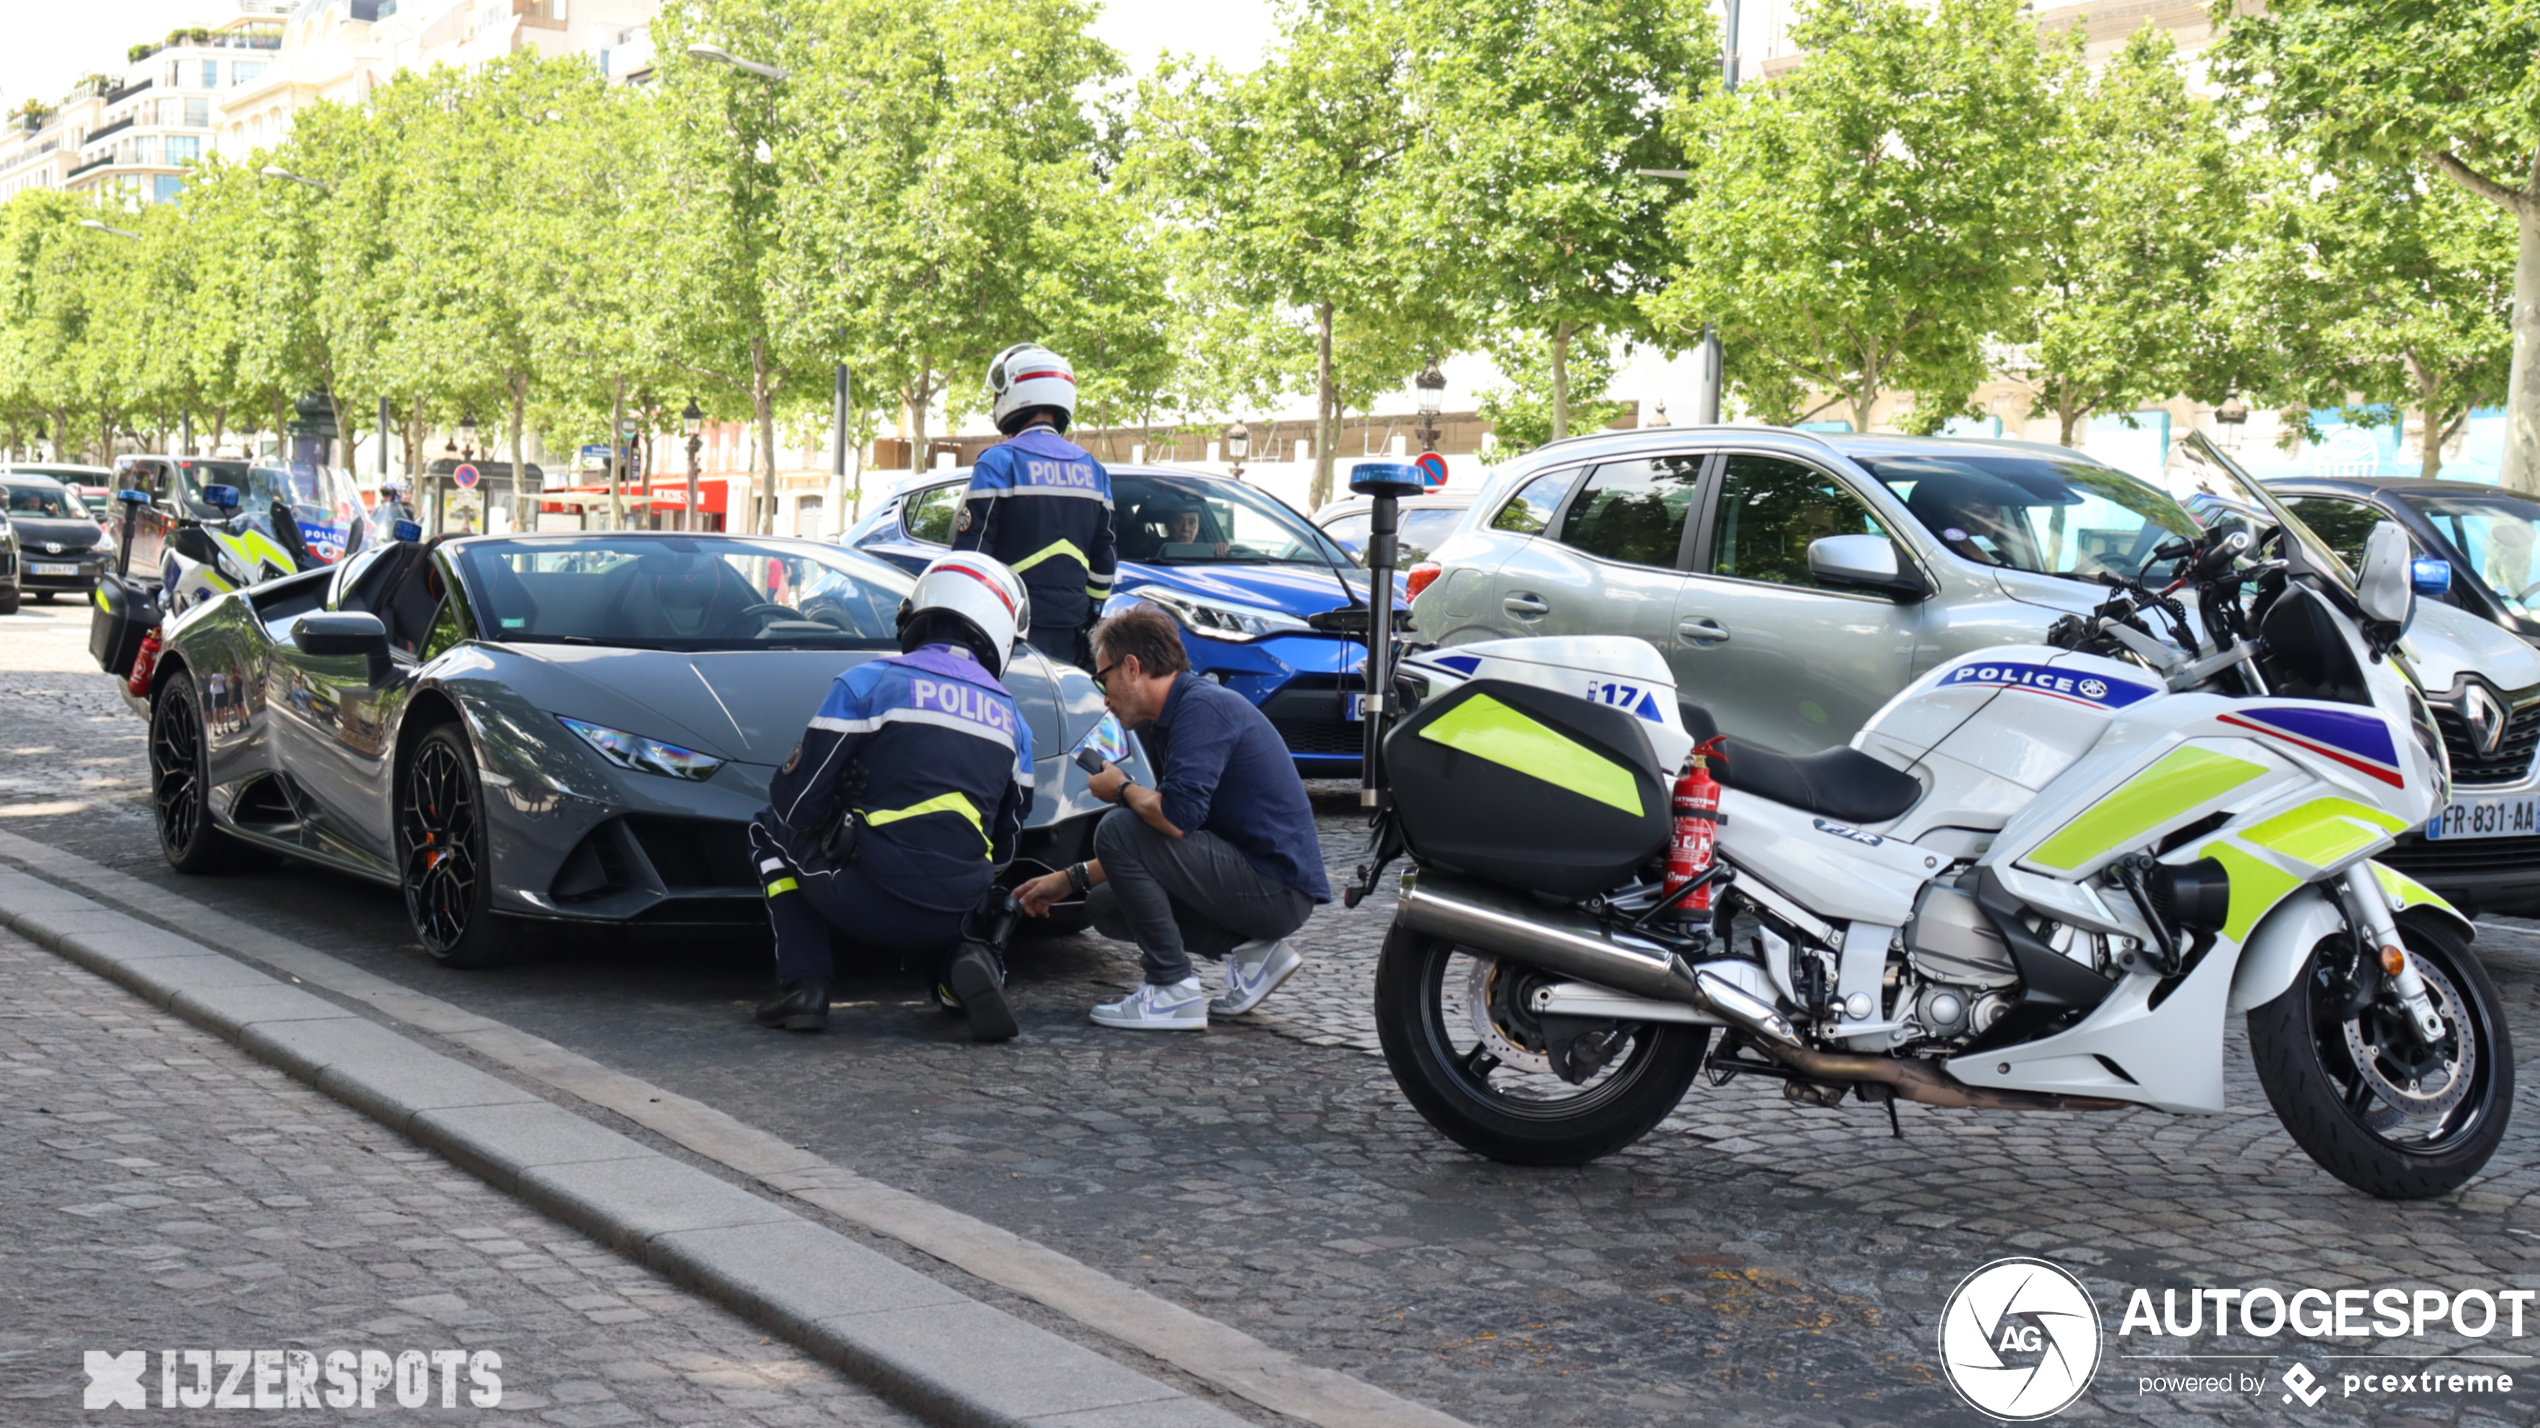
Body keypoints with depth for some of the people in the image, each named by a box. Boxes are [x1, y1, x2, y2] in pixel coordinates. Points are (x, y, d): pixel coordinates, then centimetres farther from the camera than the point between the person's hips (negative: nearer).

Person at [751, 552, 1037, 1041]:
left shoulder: (868, 682, 0)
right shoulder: (1010, 719, 15)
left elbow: (797, 801, 1)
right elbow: (1005, 840, 19)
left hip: (874, 900, -4)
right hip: (955, 916, 4)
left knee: (772, 829, 23)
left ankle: (803, 987, 8)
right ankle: (973, 962, 4)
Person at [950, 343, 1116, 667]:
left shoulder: (999, 462, -8)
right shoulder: (1093, 470, 11)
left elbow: (971, 551, -10)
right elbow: (1105, 559, 15)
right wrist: (1091, 624, 23)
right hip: (1070, 631, 6)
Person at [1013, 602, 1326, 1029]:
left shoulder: (1204, 706, -16)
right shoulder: (1185, 708, 16)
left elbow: (1177, 817, -29)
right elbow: (1163, 838, 23)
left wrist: (1121, 790, -7)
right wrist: (1071, 880, 22)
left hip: (1278, 887, -10)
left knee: (1117, 829, -17)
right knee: (1106, 904, 14)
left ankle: (1174, 992, -12)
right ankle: (1252, 949, 8)